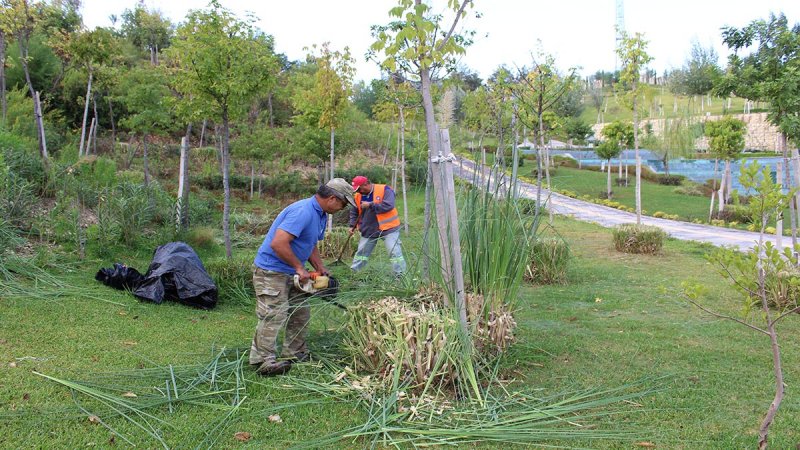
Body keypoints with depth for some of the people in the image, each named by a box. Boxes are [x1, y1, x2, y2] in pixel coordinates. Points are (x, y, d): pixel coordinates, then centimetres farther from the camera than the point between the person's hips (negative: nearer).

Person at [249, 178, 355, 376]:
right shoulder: (302, 212, -27)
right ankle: (262, 360, -1)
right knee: (274, 315, -9)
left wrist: (321, 269, 8)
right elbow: (278, 243, -34)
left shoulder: (321, 215, 7)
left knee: (301, 313, 14)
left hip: (291, 272, 10)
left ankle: (295, 353, 26)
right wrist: (299, 267, -24)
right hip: (271, 271, -10)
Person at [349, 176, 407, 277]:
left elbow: (388, 206, -27)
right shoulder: (358, 196, 2)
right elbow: (354, 212, 15)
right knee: (361, 252, 14)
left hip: (388, 228, -5)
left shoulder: (384, 190, -15)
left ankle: (400, 275, -7)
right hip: (369, 230, 5)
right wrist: (352, 225, 3)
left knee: (395, 252, -10)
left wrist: (370, 205, -24)